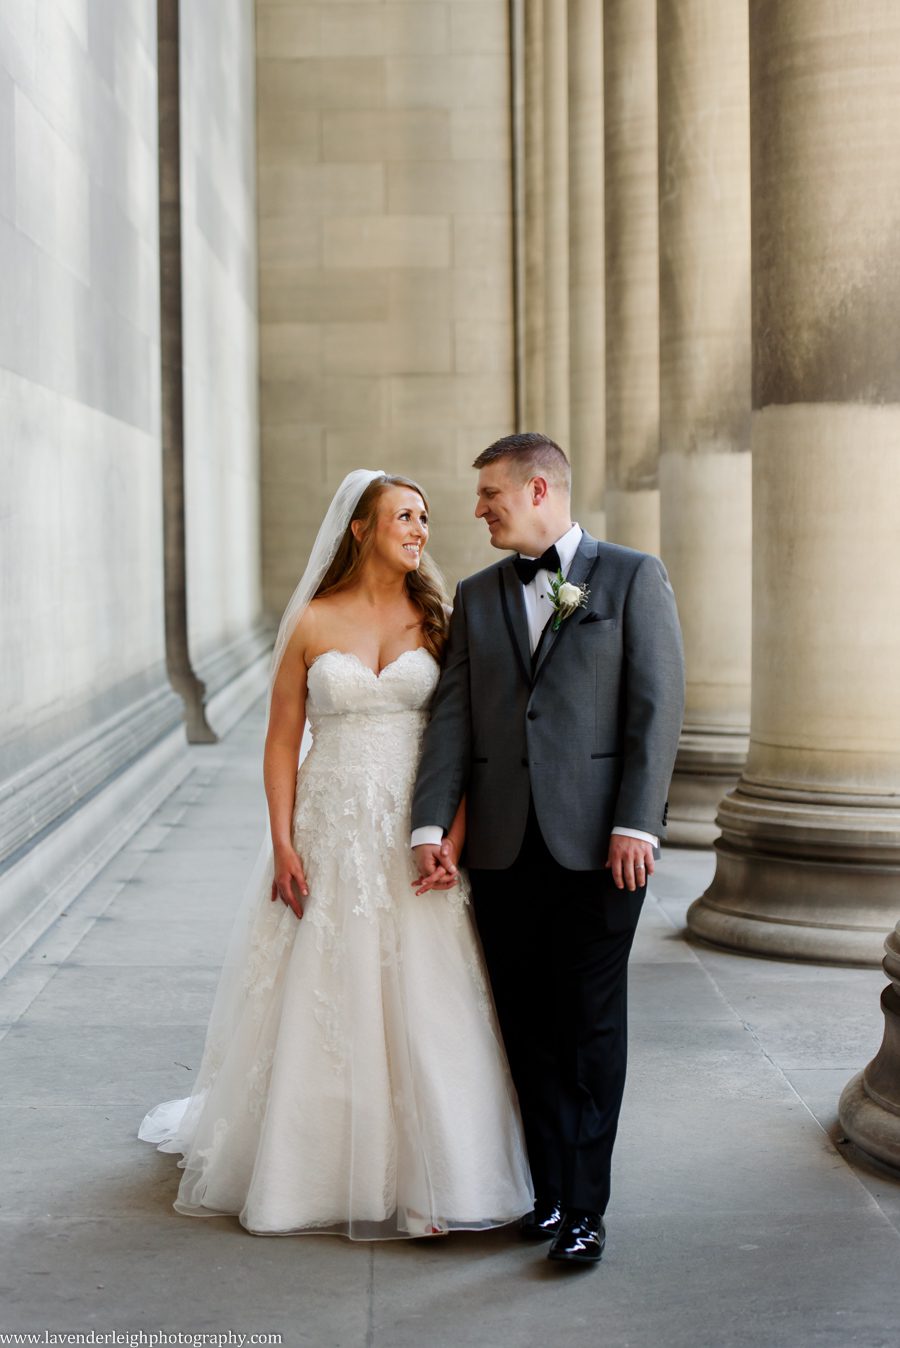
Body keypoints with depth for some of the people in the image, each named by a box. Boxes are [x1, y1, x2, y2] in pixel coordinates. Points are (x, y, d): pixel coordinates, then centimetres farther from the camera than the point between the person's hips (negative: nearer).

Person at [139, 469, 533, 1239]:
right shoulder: (312, 624, 2)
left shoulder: (436, 621, 4)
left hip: (415, 833, 0)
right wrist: (283, 844, -6)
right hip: (330, 835, 0)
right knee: (320, 1008, 5)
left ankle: (425, 1176, 8)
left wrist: (453, 840, -10)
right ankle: (315, 1168, 20)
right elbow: (283, 739, 3)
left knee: (421, 1004, -2)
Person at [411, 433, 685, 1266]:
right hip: (504, 844, 4)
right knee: (527, 1025, 7)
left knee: (590, 1024, 0)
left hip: (598, 842, -4)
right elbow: (453, 716, 7)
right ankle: (550, 1190, 16)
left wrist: (636, 824, -13)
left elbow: (658, 705, -5)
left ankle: (584, 1206, 6)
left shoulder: (633, 577, 2)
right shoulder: (477, 597, 14)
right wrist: (431, 824, -4)